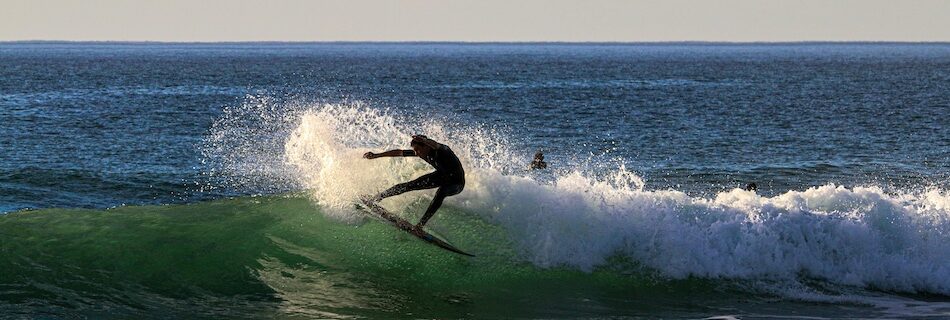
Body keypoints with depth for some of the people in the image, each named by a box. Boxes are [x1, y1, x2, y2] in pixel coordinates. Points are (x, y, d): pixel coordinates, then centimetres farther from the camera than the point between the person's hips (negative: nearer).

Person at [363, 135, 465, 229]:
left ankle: (421, 224, -33)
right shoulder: (423, 153, -15)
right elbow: (399, 153, -8)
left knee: (441, 192, -38)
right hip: (442, 175, 7)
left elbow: (436, 145, -60)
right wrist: (376, 155, -9)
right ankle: (379, 197, 14)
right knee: (412, 185, -1)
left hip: (457, 183, -7)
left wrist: (424, 140, -80)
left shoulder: (442, 150, -34)